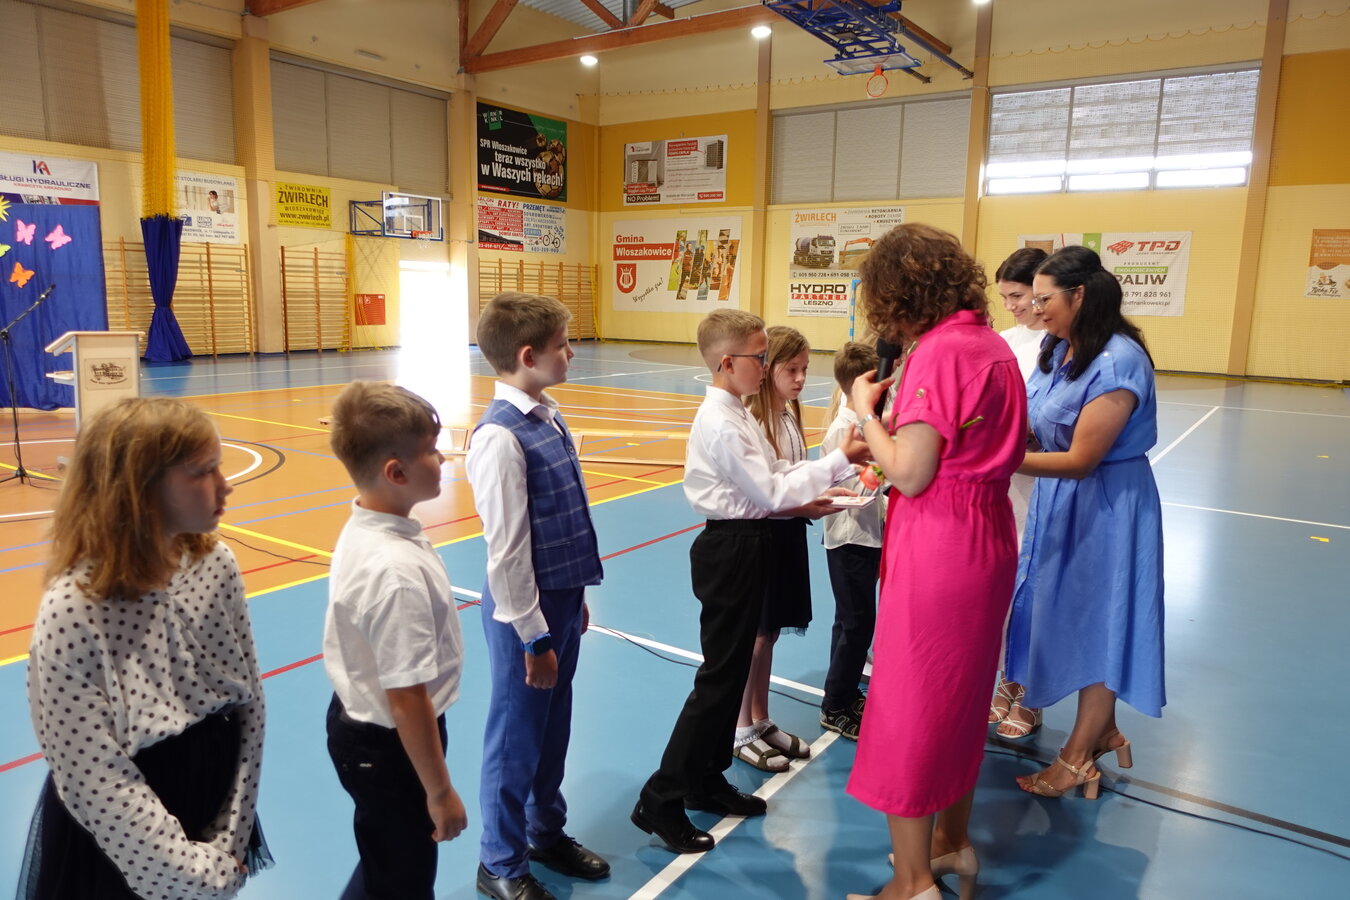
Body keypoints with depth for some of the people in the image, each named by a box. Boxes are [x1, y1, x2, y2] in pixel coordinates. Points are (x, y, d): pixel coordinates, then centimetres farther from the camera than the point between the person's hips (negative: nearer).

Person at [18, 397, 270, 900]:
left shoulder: (215, 565, -10)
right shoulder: (72, 612, -25)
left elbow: (250, 700, -5)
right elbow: (94, 780, -21)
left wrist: (229, 838, -7)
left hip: (214, 812, 4)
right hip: (121, 851, -4)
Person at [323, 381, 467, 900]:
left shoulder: (361, 530, -4)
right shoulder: (398, 571, -33)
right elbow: (408, 699, -28)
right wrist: (440, 792, -17)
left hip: (359, 725, 9)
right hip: (388, 746, -8)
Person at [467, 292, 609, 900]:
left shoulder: (548, 418, 4)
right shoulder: (500, 437, -23)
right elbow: (507, 550, -21)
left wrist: (575, 598, 16)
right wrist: (533, 637, -15)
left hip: (563, 597, 8)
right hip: (527, 606, -8)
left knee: (554, 727, 23)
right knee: (517, 736, 11)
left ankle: (546, 832, 46)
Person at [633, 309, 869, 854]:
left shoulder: (738, 414, 10)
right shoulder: (720, 424, -21)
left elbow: (769, 480, 14)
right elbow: (770, 492, -20)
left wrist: (805, 499, -1)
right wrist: (839, 460, -17)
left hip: (745, 546, 10)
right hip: (732, 550, -10)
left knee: (733, 670, 17)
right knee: (718, 678, -2)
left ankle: (707, 781, 32)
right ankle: (661, 801, 10)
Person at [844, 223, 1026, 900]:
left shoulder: (939, 351, -19)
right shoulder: (992, 344, 8)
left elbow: (909, 474, -21)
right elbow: (1010, 451, 13)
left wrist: (866, 412, -6)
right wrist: (887, 433, 10)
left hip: (936, 550, -9)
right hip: (987, 541, 9)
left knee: (908, 712, 5)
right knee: (960, 699, 22)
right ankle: (952, 845, 40)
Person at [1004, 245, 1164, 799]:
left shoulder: (1118, 361, -23)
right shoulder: (1058, 351, 3)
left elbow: (1081, 460, -23)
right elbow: (1029, 425, 2)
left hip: (1107, 506, -8)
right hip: (1059, 500, 8)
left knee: (1099, 625, 7)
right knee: (1073, 617, 16)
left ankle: (1077, 758, 22)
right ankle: (1104, 732, 36)